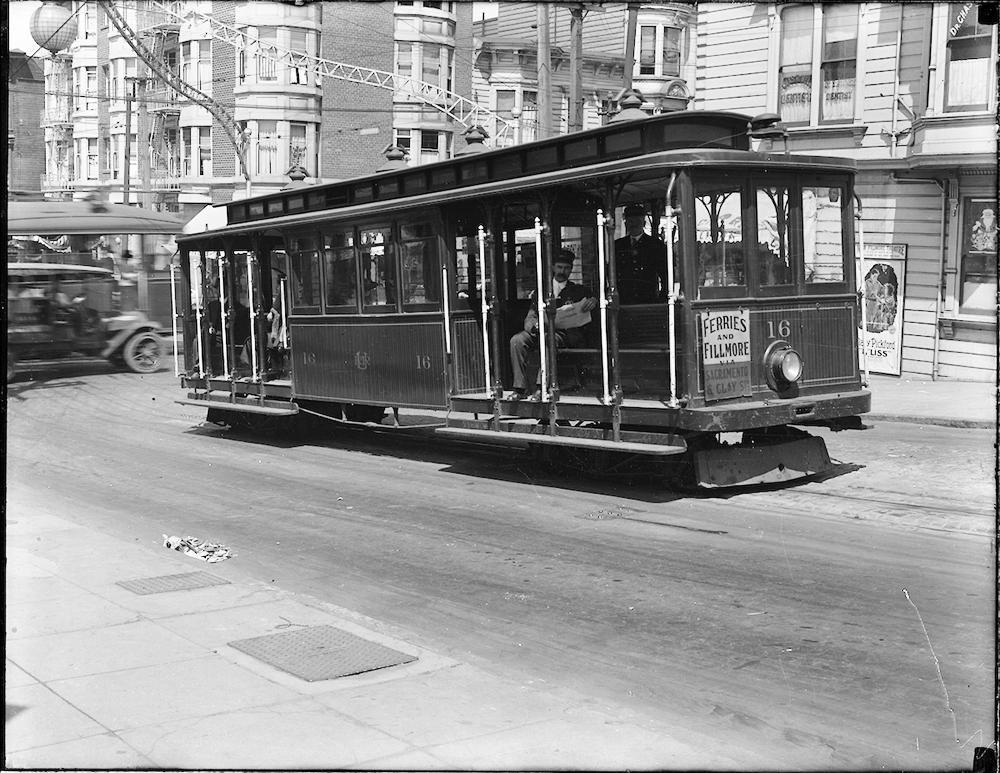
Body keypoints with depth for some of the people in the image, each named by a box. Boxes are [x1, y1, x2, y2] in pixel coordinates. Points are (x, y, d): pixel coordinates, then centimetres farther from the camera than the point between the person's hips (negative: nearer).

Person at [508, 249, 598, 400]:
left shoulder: (578, 290, 17)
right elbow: (530, 318, 10)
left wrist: (593, 301, -22)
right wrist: (536, 325, -15)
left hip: (568, 333, -3)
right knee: (517, 340, -24)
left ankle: (542, 386, -38)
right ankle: (520, 388, -24)